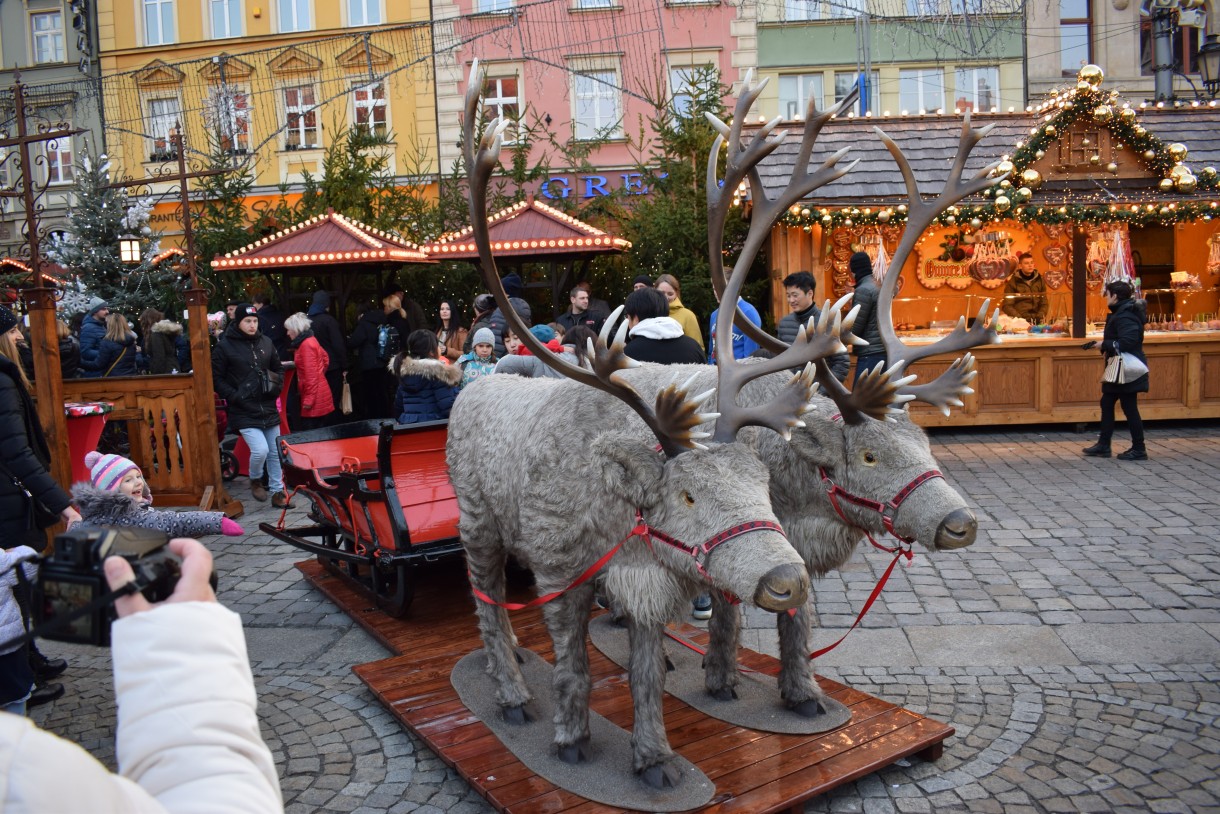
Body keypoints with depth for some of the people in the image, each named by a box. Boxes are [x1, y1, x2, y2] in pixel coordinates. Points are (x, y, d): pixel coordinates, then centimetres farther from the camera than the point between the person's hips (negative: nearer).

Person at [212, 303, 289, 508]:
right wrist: (235, 397, -13)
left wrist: (277, 386, 3)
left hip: (268, 407, 5)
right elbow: (217, 378, -3)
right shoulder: (225, 346, -4)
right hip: (244, 411, -5)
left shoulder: (265, 342, 7)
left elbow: (278, 368, 20)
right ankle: (255, 480, 14)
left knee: (275, 452, 9)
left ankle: (278, 492, 23)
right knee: (260, 450, -17)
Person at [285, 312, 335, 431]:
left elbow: (311, 374, -19)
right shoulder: (310, 340, 13)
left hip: (315, 399, -10)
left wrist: (309, 399, -18)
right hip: (319, 396, 10)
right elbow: (325, 359, 25)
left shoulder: (306, 345, -15)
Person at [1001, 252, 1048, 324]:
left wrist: (1039, 318, -2)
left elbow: (1044, 303, 15)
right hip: (1020, 321, -3)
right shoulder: (1012, 282, 2)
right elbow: (1007, 306, -2)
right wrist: (1020, 319, -14)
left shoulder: (1040, 280, 13)